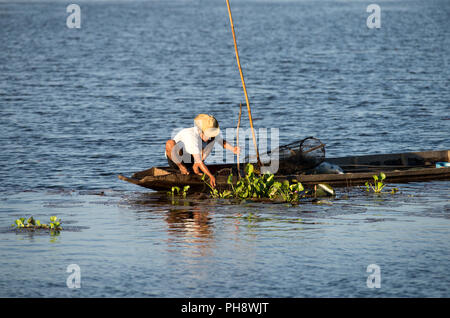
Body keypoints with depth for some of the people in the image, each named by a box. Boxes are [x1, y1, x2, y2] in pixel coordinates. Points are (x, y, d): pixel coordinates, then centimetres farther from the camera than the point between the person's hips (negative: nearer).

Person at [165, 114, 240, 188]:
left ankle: (195, 166, -7)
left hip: (190, 160, 6)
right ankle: (181, 167, -12)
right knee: (170, 143, -40)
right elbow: (198, 161, -40)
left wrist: (233, 149, -19)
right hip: (176, 160, -6)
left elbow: (222, 141, 2)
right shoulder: (191, 136, -37)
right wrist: (211, 176, -46)